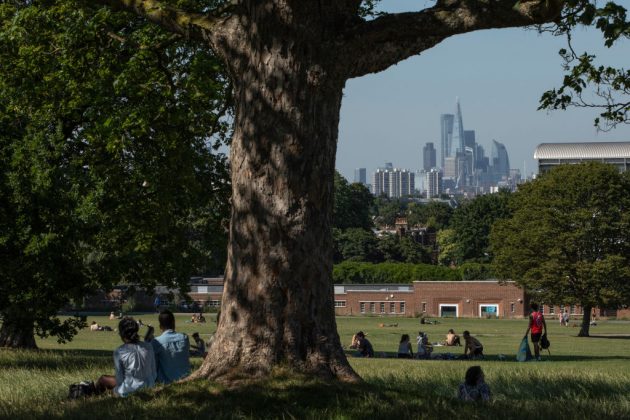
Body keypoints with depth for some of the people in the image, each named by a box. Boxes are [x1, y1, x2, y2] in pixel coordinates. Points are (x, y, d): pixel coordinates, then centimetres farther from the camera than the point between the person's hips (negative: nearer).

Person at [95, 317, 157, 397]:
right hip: (149, 386, 5)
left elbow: (119, 380, -10)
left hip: (130, 391, -5)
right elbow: (154, 373, 2)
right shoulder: (148, 347, -6)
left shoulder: (119, 352, -17)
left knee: (103, 379, 20)